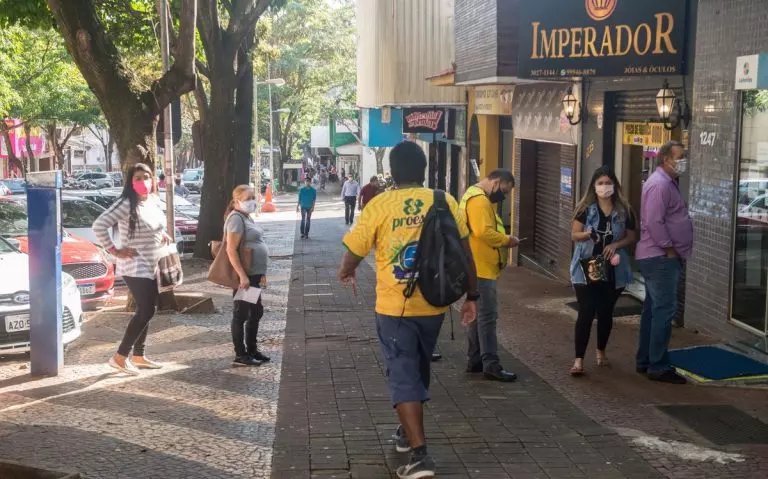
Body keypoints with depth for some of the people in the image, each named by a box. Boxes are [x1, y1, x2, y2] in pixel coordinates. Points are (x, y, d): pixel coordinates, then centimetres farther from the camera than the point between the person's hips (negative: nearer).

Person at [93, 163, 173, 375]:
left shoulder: (155, 201, 6)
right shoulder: (126, 204, -18)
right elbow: (99, 225, -23)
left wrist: (162, 234, 11)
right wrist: (114, 251, -19)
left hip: (152, 266, 8)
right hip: (135, 267, -8)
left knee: (146, 311, 12)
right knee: (146, 311, -12)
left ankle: (138, 356, 23)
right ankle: (120, 356, -4)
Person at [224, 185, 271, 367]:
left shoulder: (247, 217, 15)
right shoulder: (236, 218, -14)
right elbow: (231, 251, -21)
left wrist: (261, 274, 19)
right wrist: (242, 276, -24)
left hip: (254, 275, 10)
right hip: (244, 276, -10)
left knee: (256, 312, 16)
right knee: (241, 314, -2)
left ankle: (252, 349, 27)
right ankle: (240, 355, 4)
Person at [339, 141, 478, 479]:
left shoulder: (379, 205, -9)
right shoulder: (445, 202, -3)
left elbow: (353, 253, -4)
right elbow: (465, 253, 0)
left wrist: (346, 274, 18)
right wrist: (471, 296, 9)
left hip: (394, 308, -3)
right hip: (433, 305, 3)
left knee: (403, 376, 0)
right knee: (418, 371, 22)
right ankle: (408, 432, 38)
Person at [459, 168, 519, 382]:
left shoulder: (478, 197, 18)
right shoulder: (479, 200, -17)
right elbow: (484, 232, -27)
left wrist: (503, 240, 8)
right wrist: (507, 240, -13)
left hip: (479, 268, 11)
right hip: (481, 268, -11)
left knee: (478, 314, 15)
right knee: (488, 316, -9)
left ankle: (474, 360, 22)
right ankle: (491, 365, -8)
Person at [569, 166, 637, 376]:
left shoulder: (624, 210, 2)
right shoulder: (585, 208, -3)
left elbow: (632, 237, 6)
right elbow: (574, 234, -4)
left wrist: (616, 245, -12)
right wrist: (588, 234, -26)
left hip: (613, 269, 2)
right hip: (587, 267, -2)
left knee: (606, 312, 14)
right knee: (586, 313, -7)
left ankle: (601, 351, 34)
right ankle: (579, 359, -6)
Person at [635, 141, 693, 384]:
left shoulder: (668, 182, 18)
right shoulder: (659, 184, -16)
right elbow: (654, 222, -23)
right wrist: (670, 250, -18)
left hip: (661, 257, 11)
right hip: (660, 257, -11)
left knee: (654, 309, 13)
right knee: (665, 310, -10)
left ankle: (645, 361, 19)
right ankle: (658, 366, -7)